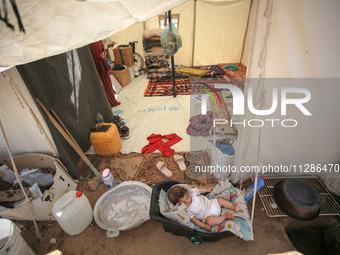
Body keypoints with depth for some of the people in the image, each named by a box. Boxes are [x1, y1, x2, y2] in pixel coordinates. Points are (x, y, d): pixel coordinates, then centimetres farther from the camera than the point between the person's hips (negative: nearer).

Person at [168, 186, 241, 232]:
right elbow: (194, 220, -18)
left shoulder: (191, 192, -9)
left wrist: (207, 189, 21)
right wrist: (204, 226, -24)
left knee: (220, 200, -6)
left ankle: (234, 207, 1)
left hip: (210, 204, 5)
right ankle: (225, 216, -15)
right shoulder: (186, 211, -20)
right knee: (210, 221, -32)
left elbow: (198, 190, 11)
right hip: (207, 216, -5)